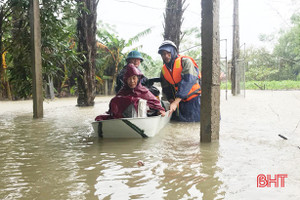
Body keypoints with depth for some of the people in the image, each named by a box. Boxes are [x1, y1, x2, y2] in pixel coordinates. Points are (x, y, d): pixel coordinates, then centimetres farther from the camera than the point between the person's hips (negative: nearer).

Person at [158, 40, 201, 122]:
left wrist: (176, 102, -31)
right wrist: (171, 100, -8)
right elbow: (166, 90, 14)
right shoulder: (164, 70, 7)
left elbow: (187, 81, -25)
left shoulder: (185, 62, -12)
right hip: (181, 102, 5)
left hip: (195, 98, -5)